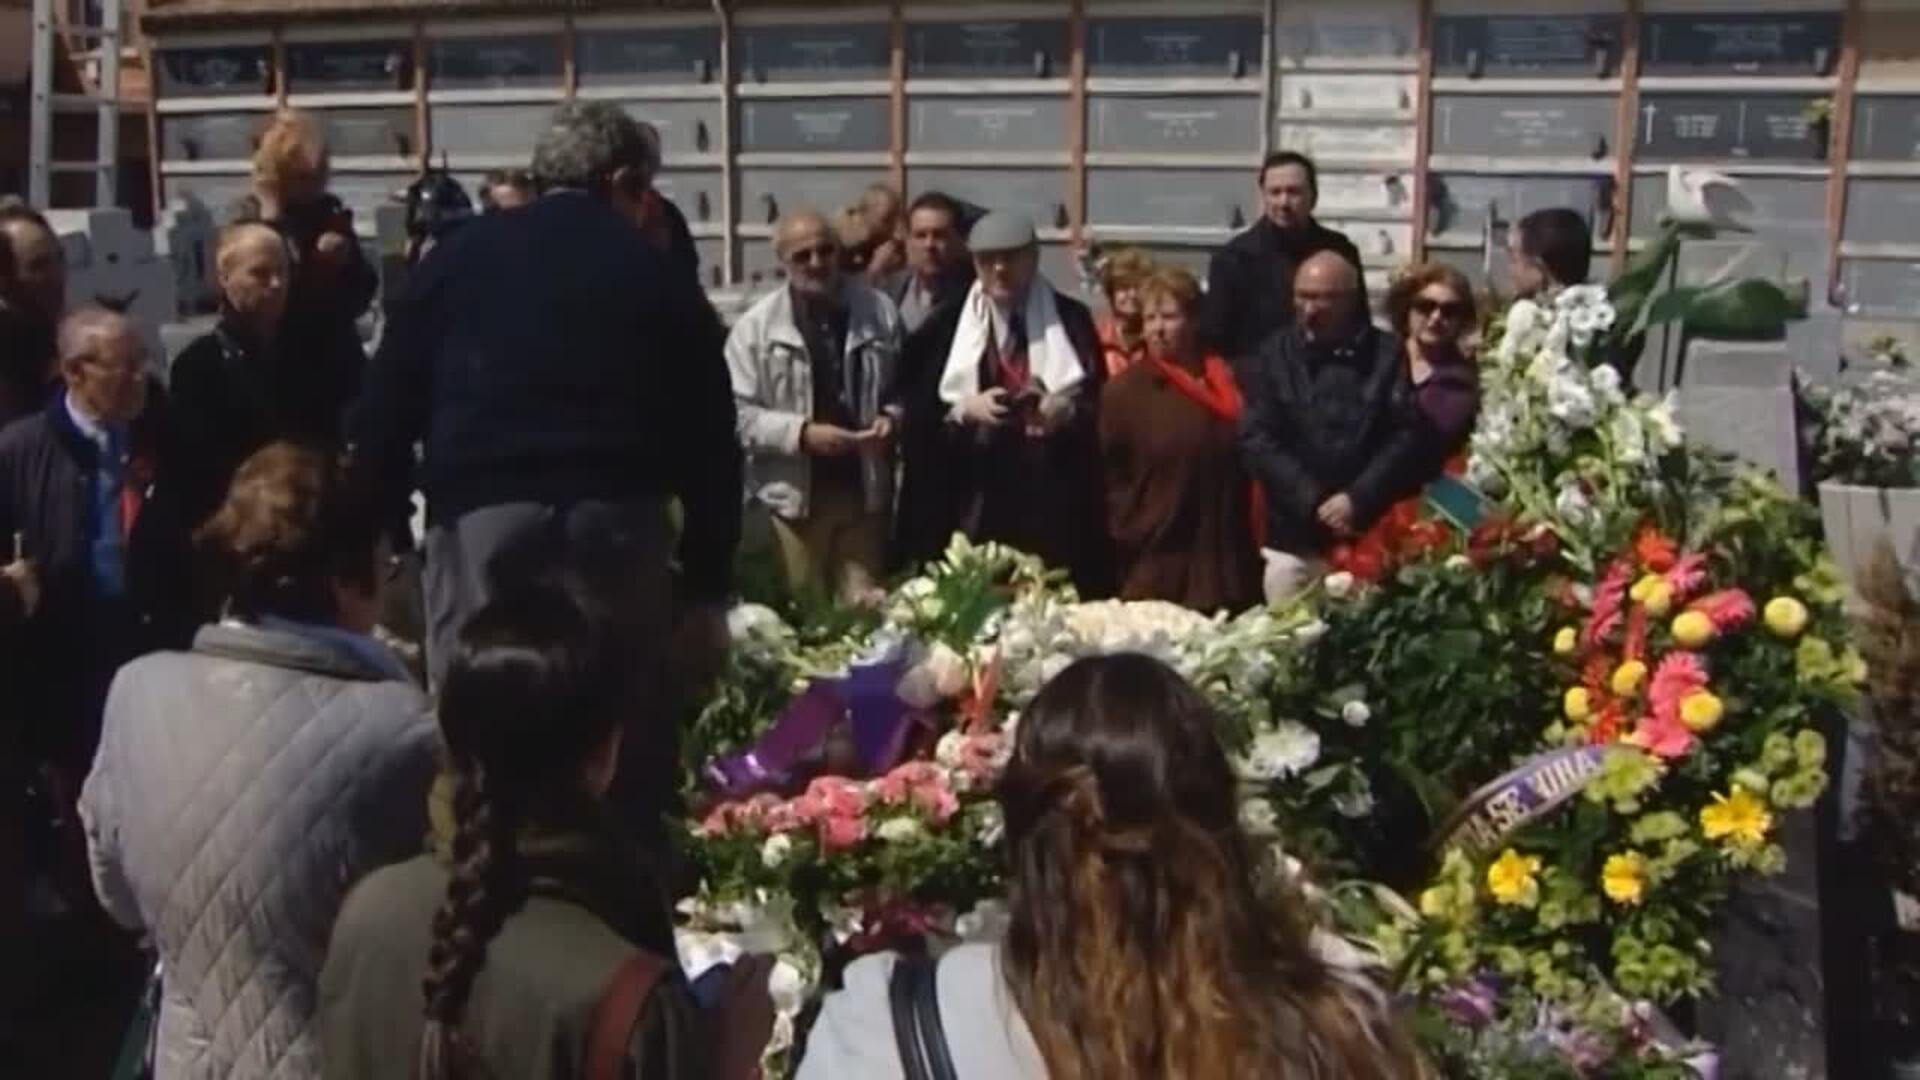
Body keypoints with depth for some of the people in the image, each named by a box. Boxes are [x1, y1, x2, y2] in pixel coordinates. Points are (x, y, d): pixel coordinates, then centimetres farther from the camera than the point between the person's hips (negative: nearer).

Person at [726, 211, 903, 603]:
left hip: (865, 488, 2)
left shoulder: (879, 310, 2)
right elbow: (738, 412, -9)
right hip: (795, 493, -1)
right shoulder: (756, 325, -5)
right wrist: (801, 432, -20)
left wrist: (891, 417, -10)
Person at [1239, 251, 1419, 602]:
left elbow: (1406, 437, -2)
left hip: (1368, 535, -1)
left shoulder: (1388, 355, 3)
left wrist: (1358, 500, -13)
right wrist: (1313, 502, -10)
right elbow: (1257, 440, -2)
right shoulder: (1276, 356, 4)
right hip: (1294, 537, 1)